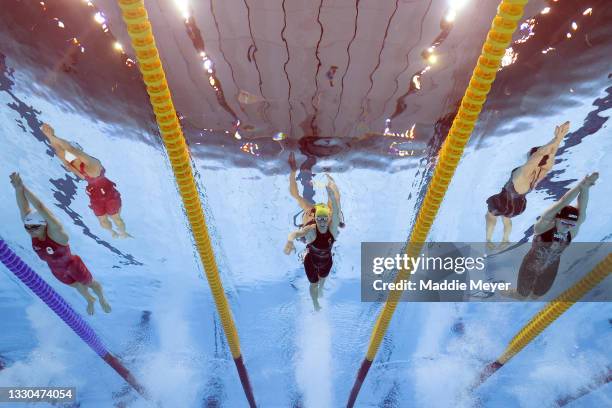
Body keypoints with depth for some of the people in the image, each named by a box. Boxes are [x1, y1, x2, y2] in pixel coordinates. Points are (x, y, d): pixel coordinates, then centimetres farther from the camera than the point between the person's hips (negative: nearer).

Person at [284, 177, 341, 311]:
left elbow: (336, 211, -47)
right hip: (311, 261, -2)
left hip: (327, 261, 2)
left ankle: (321, 289, 69)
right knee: (313, 284, 18)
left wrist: (332, 195, -65)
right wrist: (290, 241, -78)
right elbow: (295, 233, -54)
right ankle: (316, 305, 49)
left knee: (323, 278, 32)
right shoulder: (311, 230, -35)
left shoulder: (332, 228, -29)